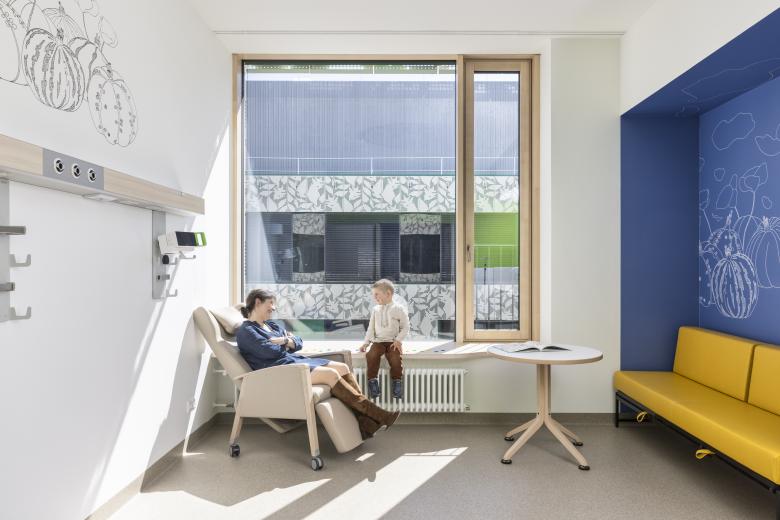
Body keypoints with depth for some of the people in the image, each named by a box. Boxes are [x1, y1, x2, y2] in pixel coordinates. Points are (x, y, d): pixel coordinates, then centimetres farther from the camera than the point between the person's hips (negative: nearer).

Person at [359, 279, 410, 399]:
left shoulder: (399, 309, 0)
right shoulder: (375, 310, 12)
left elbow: (405, 327, 1)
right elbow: (371, 328, 15)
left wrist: (398, 340, -11)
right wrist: (366, 342, 4)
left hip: (393, 342, -3)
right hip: (378, 341, 3)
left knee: (395, 358, -30)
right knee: (371, 355, -28)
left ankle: (397, 383, -7)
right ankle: (372, 382, -13)